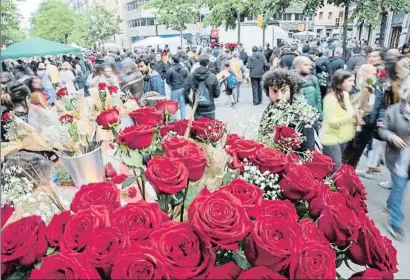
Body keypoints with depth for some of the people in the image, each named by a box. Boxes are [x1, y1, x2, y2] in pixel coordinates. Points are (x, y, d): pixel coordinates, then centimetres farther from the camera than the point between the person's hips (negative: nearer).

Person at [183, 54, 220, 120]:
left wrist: (189, 101, 13)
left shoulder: (191, 76, -4)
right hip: (209, 109, -2)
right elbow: (217, 94, -5)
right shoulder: (212, 77, -10)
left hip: (197, 109, 2)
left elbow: (185, 91, -2)